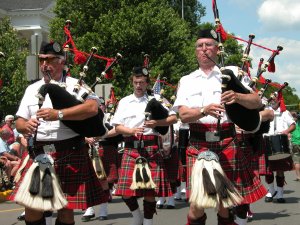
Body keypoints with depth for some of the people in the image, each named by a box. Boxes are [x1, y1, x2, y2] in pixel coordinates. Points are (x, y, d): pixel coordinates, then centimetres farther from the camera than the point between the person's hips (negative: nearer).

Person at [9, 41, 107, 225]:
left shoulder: (75, 85, 0)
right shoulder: (32, 89, 15)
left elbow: (93, 107, -17)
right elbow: (19, 121, 14)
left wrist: (59, 114, -24)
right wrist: (25, 126, -11)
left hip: (70, 155, -4)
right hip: (39, 155, 4)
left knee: (66, 209, 2)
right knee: (32, 207, 0)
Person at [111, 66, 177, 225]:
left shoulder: (155, 100, 8)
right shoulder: (124, 102, 12)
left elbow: (173, 118, 5)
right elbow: (117, 127, 7)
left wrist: (157, 123, -12)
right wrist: (132, 131, -12)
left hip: (151, 148, -1)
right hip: (131, 148, 1)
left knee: (150, 188, -5)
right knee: (126, 189, -5)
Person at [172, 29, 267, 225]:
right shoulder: (187, 80, 12)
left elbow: (257, 102, 1)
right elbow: (183, 115, -1)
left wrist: (236, 97, -20)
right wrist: (204, 110, -22)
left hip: (227, 144, 0)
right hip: (199, 144, 0)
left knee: (225, 203, 5)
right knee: (198, 203, -5)